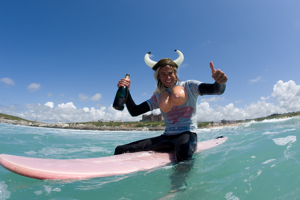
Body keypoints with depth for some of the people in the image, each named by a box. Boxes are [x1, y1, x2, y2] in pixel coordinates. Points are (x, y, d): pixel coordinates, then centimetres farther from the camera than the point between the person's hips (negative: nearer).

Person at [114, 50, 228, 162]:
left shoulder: (189, 87, 0)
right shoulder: (158, 97, 10)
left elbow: (216, 90, -13)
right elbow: (134, 112, 5)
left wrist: (220, 83, -38)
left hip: (188, 133, -4)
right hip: (167, 136, 5)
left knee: (183, 149, -45)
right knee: (120, 150, -10)